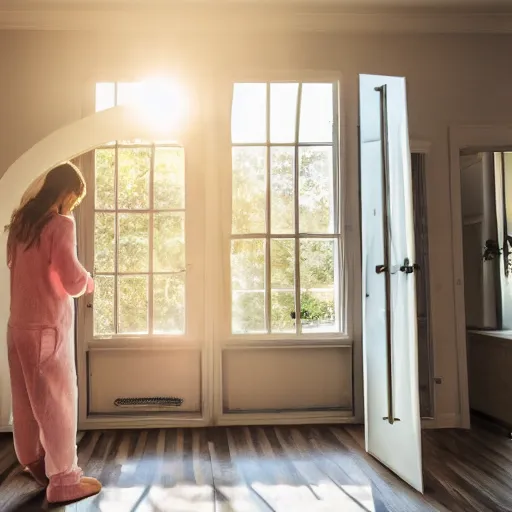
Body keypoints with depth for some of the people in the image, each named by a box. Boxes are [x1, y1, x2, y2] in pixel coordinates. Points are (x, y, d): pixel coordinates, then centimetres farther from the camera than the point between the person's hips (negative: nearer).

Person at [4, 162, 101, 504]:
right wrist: (89, 282, 2)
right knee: (58, 400, 1)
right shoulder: (61, 223, -13)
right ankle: (65, 481, 10)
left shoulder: (21, 221, 10)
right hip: (48, 325, -8)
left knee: (28, 399, 17)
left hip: (19, 324, 8)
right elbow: (72, 280, -20)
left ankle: (35, 463, 34)